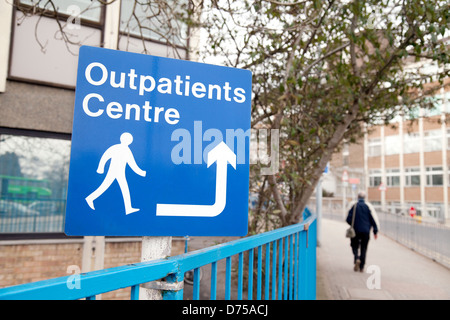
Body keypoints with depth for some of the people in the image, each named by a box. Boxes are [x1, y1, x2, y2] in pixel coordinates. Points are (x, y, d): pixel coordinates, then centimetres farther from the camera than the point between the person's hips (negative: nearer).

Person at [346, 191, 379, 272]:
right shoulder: (368, 206, 1)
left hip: (355, 231, -1)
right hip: (366, 231, 1)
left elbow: (348, 219, -6)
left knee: (355, 246, 12)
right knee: (364, 248, 10)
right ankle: (361, 267, 11)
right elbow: (373, 219, -2)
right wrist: (375, 231, 3)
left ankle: (357, 259, -15)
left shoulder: (354, 206, -3)